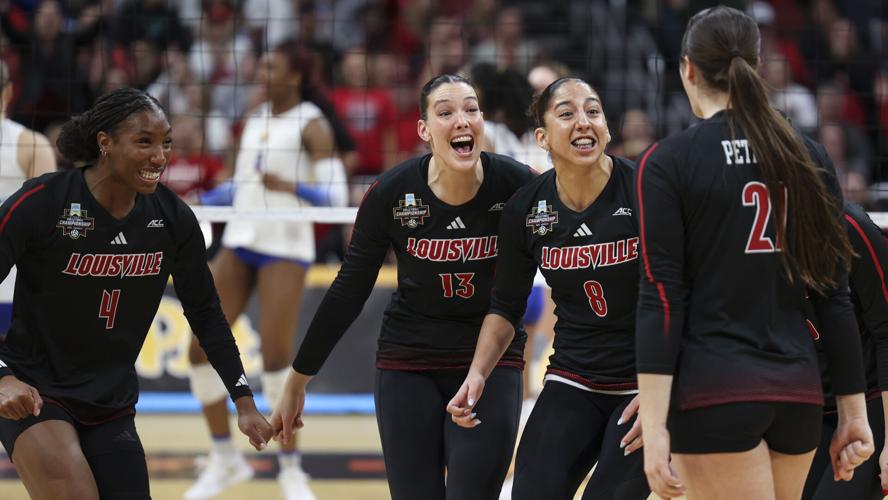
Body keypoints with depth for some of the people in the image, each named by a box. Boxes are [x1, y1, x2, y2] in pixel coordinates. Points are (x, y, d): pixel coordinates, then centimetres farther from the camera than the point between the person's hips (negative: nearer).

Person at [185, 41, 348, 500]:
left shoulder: (311, 126, -7)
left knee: (276, 356, -13)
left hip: (285, 248, -7)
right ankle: (225, 459, 14)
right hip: (239, 243, 7)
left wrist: (291, 187, -30)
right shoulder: (256, 118, 13)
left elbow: (334, 195, -15)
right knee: (201, 347, 1)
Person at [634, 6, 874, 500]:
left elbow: (662, 298, -11)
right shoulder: (810, 157, 7)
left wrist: (654, 425, -12)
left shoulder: (669, 161, -5)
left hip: (714, 391, -5)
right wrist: (855, 412, 13)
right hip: (797, 390, 5)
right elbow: (835, 296, 8)